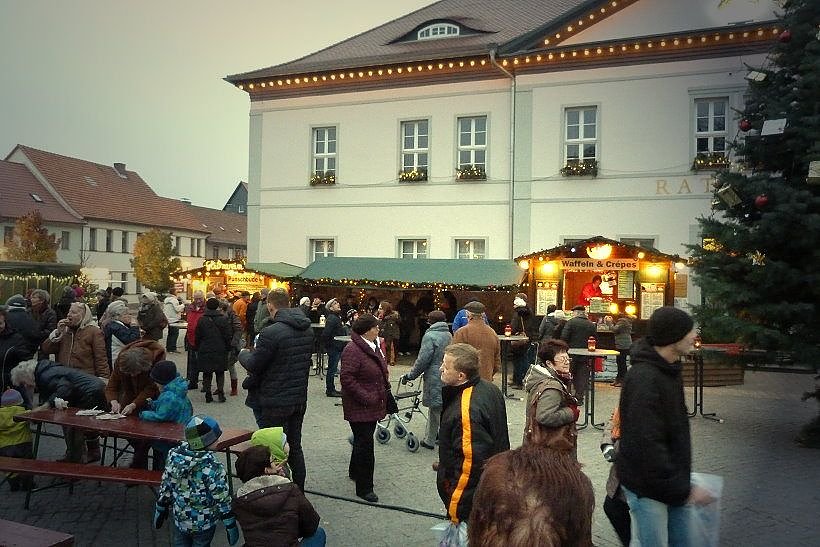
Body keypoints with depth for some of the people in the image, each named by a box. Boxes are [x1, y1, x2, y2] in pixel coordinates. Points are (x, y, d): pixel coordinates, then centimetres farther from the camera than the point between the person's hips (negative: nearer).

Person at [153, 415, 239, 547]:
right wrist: (231, 526, -8)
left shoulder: (174, 456, -15)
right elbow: (222, 500, -21)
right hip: (204, 522, -4)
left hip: (179, 517, 4)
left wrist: (160, 510, 13)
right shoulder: (213, 468, -29)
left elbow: (165, 487, -2)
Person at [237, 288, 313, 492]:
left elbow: (254, 365, -15)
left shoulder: (271, 333, -22)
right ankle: (299, 491, 30)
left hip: (275, 402, -7)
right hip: (299, 398, 7)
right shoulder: (308, 330, 2)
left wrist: (243, 354, 7)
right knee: (295, 446, 19)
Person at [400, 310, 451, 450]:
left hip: (435, 379, -8)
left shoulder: (430, 336, -14)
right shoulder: (449, 335, 7)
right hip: (447, 379, 8)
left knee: (438, 410, 0)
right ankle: (429, 440, 30)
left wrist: (410, 376, -4)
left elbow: (423, 360, -15)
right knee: (434, 409, 20)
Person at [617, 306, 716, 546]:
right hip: (648, 489, -9)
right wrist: (684, 489, -23)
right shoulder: (643, 379, -26)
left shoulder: (669, 370, 6)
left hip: (675, 484, 9)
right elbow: (646, 445, -29)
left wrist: (684, 483, 18)